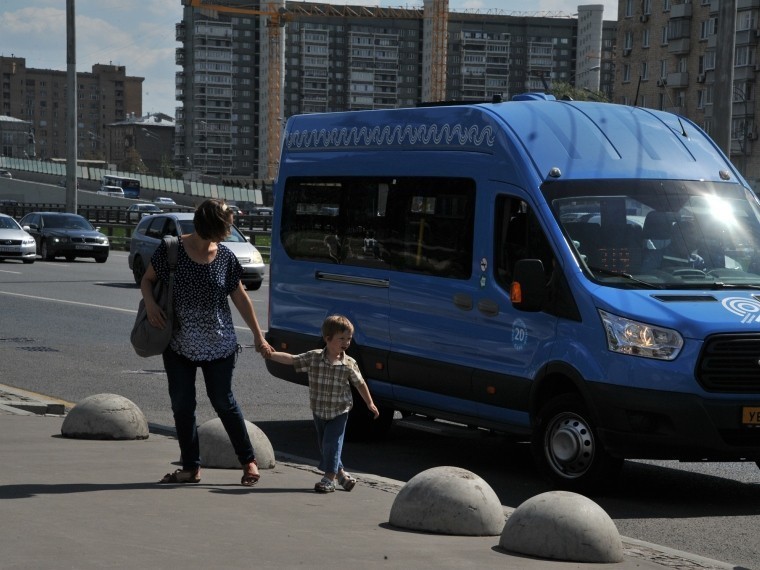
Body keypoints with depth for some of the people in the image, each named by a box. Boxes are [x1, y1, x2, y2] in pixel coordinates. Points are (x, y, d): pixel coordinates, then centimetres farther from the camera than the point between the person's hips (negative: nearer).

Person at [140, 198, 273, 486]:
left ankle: (248, 460, 19)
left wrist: (258, 335, 10)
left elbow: (240, 297, 7)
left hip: (218, 344, 0)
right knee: (182, 405, 4)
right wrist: (150, 303, -18)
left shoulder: (225, 257, -3)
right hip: (179, 344, 0)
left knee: (223, 402, 5)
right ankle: (191, 468, 15)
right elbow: (147, 280, 4)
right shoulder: (171, 250, -8)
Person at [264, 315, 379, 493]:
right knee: (324, 445, 12)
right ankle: (341, 473, 29)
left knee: (331, 443, -9)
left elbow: (360, 384, 3)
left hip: (339, 412, -3)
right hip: (319, 410, 3)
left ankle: (329, 478, -3)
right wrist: (271, 355, -24)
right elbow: (291, 359, -11)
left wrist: (370, 403, 11)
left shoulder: (349, 364, -10)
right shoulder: (314, 358, -10)